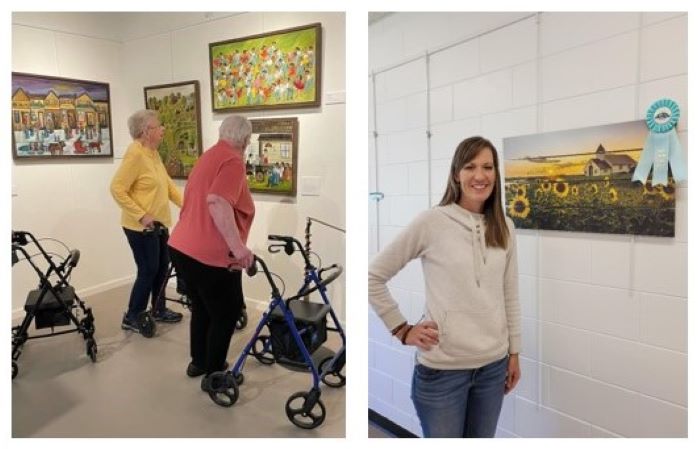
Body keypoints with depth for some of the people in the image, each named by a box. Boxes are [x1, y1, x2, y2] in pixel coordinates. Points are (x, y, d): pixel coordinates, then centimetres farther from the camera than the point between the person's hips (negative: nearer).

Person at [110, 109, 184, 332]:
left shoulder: (153, 153, 10)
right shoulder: (135, 154, -19)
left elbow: (167, 184, 14)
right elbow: (117, 189, -23)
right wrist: (142, 216, -25)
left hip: (159, 224, 9)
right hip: (141, 227, -9)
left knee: (162, 268, 16)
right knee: (148, 271, 0)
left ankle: (159, 309, 32)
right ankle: (132, 317, 16)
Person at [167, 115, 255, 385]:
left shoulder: (208, 156, 18)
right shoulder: (233, 161, -12)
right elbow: (217, 202, -30)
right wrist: (238, 247, -32)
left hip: (182, 247, 9)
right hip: (210, 255, -9)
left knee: (202, 309, 25)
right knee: (227, 313, 9)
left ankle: (198, 362, 39)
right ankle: (214, 374, 21)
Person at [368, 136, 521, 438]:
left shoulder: (504, 228, 3)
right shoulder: (431, 222, -12)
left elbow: (510, 296, 11)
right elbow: (373, 277, -7)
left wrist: (514, 351, 13)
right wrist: (402, 330, -8)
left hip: (493, 364, 5)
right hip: (442, 367, -4)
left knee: (483, 437, 20)